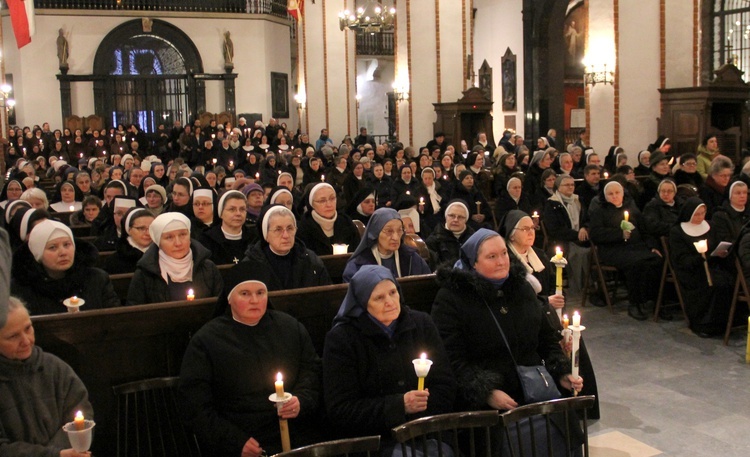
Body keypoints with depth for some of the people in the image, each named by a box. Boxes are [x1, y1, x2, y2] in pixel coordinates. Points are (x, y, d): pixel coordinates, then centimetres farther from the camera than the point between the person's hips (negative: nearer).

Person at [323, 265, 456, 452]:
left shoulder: (421, 323, 11)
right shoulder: (340, 339, 0)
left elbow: (446, 388, 9)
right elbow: (341, 410, -5)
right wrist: (400, 406, -13)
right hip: (372, 441, -3)